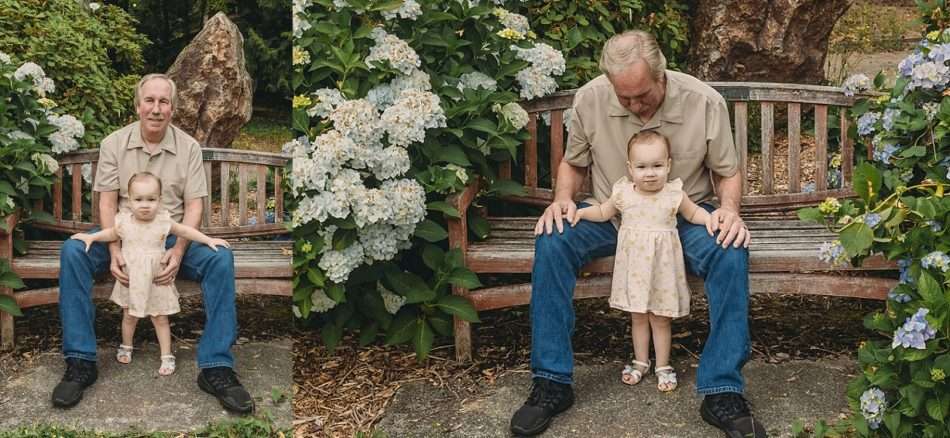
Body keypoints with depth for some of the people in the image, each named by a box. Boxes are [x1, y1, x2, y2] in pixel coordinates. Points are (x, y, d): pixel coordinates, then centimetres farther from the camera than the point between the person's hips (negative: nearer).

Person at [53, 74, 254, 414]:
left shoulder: (189, 147, 0)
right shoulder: (114, 144, 1)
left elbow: (193, 206, -4)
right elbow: (107, 203, -3)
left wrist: (178, 251, -22)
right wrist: (115, 251, -20)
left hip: (172, 237, 0)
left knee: (220, 259, -30)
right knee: (73, 251, -28)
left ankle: (216, 367, -28)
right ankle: (80, 362, -24)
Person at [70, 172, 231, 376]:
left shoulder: (163, 221, -13)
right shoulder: (124, 221, -9)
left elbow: (185, 231, -2)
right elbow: (112, 233, 12)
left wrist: (209, 240, -7)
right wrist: (91, 237, 1)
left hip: (156, 281, -2)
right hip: (131, 281, 2)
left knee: (161, 319, 5)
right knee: (129, 316, 16)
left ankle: (167, 356, 14)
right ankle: (126, 347, 38)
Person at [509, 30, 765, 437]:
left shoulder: (705, 102, -15)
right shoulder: (589, 99, -12)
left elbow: (727, 172, -1)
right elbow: (573, 163, 6)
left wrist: (729, 208, -22)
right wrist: (563, 198, -15)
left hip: (684, 214, -1)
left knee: (732, 251, -32)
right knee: (551, 242, -27)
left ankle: (723, 393, -22)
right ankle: (552, 383, -19)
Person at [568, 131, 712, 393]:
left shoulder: (674, 194, -8)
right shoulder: (624, 193, -4)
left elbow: (692, 213, 8)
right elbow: (603, 212, 12)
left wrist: (709, 218, -11)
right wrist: (581, 212, -2)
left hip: (662, 264, -2)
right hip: (633, 264, 2)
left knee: (660, 319, 7)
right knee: (637, 317, 13)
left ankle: (663, 366, 21)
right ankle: (641, 362, 28)